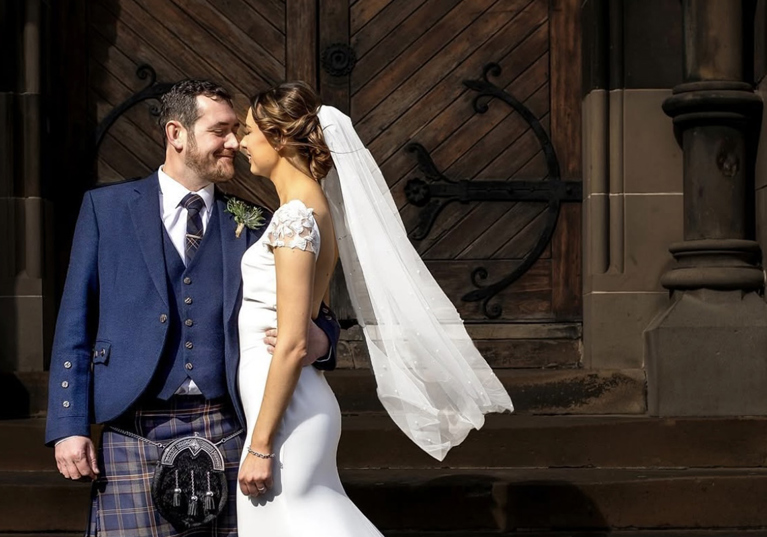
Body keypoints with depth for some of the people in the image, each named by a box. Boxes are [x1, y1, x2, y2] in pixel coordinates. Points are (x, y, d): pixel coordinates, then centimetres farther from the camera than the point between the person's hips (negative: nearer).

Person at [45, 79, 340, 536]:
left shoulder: (252, 224, 12)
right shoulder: (106, 208, 8)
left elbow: (317, 315, 13)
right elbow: (75, 325, 6)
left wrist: (318, 341, -12)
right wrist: (69, 427, -2)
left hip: (227, 430, 2)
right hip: (136, 434, -1)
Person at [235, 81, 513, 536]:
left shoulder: (295, 217, -17)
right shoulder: (317, 205, 11)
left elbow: (292, 342, -21)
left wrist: (260, 445, -19)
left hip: (285, 411, -9)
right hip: (299, 406, 9)